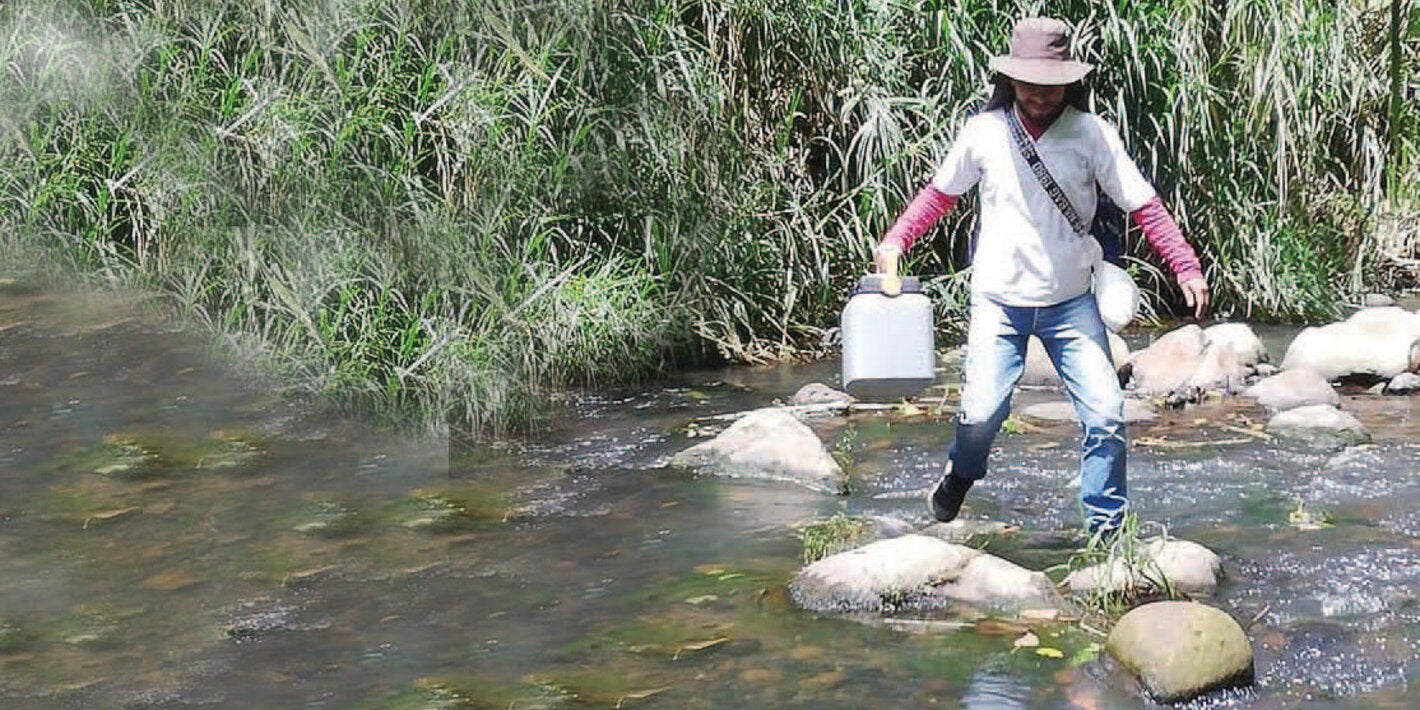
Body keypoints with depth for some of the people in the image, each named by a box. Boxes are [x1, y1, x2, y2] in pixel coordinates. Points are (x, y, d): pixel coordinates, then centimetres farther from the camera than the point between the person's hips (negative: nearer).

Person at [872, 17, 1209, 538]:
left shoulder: (1091, 135, -6)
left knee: (1105, 413, -9)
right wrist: (896, 240, 2)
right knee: (982, 413, -11)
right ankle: (959, 477, 24)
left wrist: (1186, 268, -15)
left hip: (1070, 303, 1)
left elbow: (1143, 206, -5)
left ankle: (1107, 529, 5)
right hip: (999, 300, 0)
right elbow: (941, 192, 13)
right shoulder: (983, 133, -3)